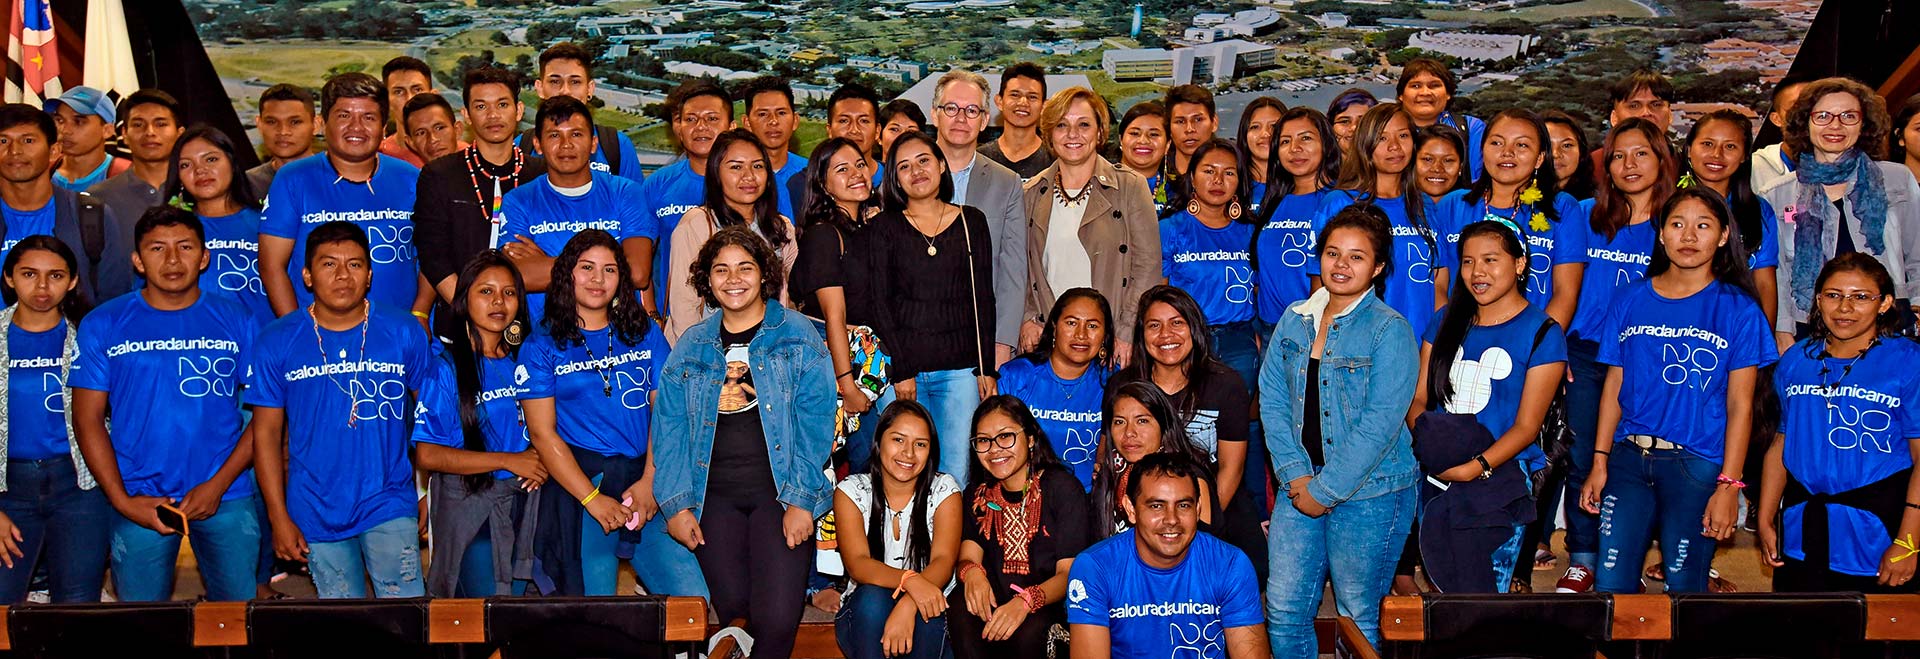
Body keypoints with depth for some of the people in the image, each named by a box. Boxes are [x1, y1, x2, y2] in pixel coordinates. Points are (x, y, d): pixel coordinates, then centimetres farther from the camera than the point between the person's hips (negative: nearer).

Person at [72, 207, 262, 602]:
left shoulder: (240, 321, 3)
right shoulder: (103, 325, 2)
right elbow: (88, 420, 1)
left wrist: (218, 484, -10)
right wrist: (122, 500, -8)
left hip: (227, 496, 0)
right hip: (139, 500, 0)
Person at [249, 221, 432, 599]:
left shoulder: (404, 333, -2)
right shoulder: (276, 343, -2)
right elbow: (266, 433, 1)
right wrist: (279, 517, -1)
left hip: (390, 507, -1)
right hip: (317, 513, 1)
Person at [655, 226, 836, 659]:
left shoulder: (799, 338, 3)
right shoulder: (691, 347, 12)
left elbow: (814, 424, -2)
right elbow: (671, 426, 9)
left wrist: (800, 501, -10)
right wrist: (677, 505, -1)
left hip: (778, 493, -3)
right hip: (715, 497, 3)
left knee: (776, 618, -13)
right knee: (732, 607, -4)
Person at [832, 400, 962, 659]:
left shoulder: (943, 489, -1)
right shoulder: (852, 491, -2)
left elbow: (944, 561, -15)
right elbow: (857, 565, -16)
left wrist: (908, 606, -36)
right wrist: (909, 580, -37)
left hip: (927, 622, 0)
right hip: (864, 616, 0)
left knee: (925, 607, -32)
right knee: (872, 597, -32)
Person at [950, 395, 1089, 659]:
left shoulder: (1063, 488, -3)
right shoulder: (978, 496, 12)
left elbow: (1069, 573, -10)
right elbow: (968, 556, 0)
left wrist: (1026, 602, -30)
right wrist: (971, 571, -27)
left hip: (1049, 607, -4)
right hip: (994, 604, 4)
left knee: (1029, 629, -37)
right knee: (961, 604, -29)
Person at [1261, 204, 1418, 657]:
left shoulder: (1389, 331, -10)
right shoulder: (1295, 319, 8)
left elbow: (1379, 424, -16)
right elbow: (1272, 399, 6)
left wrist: (1325, 490, -16)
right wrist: (1294, 474, -7)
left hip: (1369, 495, -5)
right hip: (1303, 487, 5)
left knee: (1357, 619, 5)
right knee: (1284, 610, 4)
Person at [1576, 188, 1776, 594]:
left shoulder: (1737, 309, -1)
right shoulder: (1630, 301, 7)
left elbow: (1739, 405, -4)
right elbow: (1613, 387, 10)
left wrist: (1729, 485, -9)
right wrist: (1599, 463, 5)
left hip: (1697, 465, -3)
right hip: (1629, 458, 3)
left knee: (1684, 587, 5)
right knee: (1610, 584, 3)